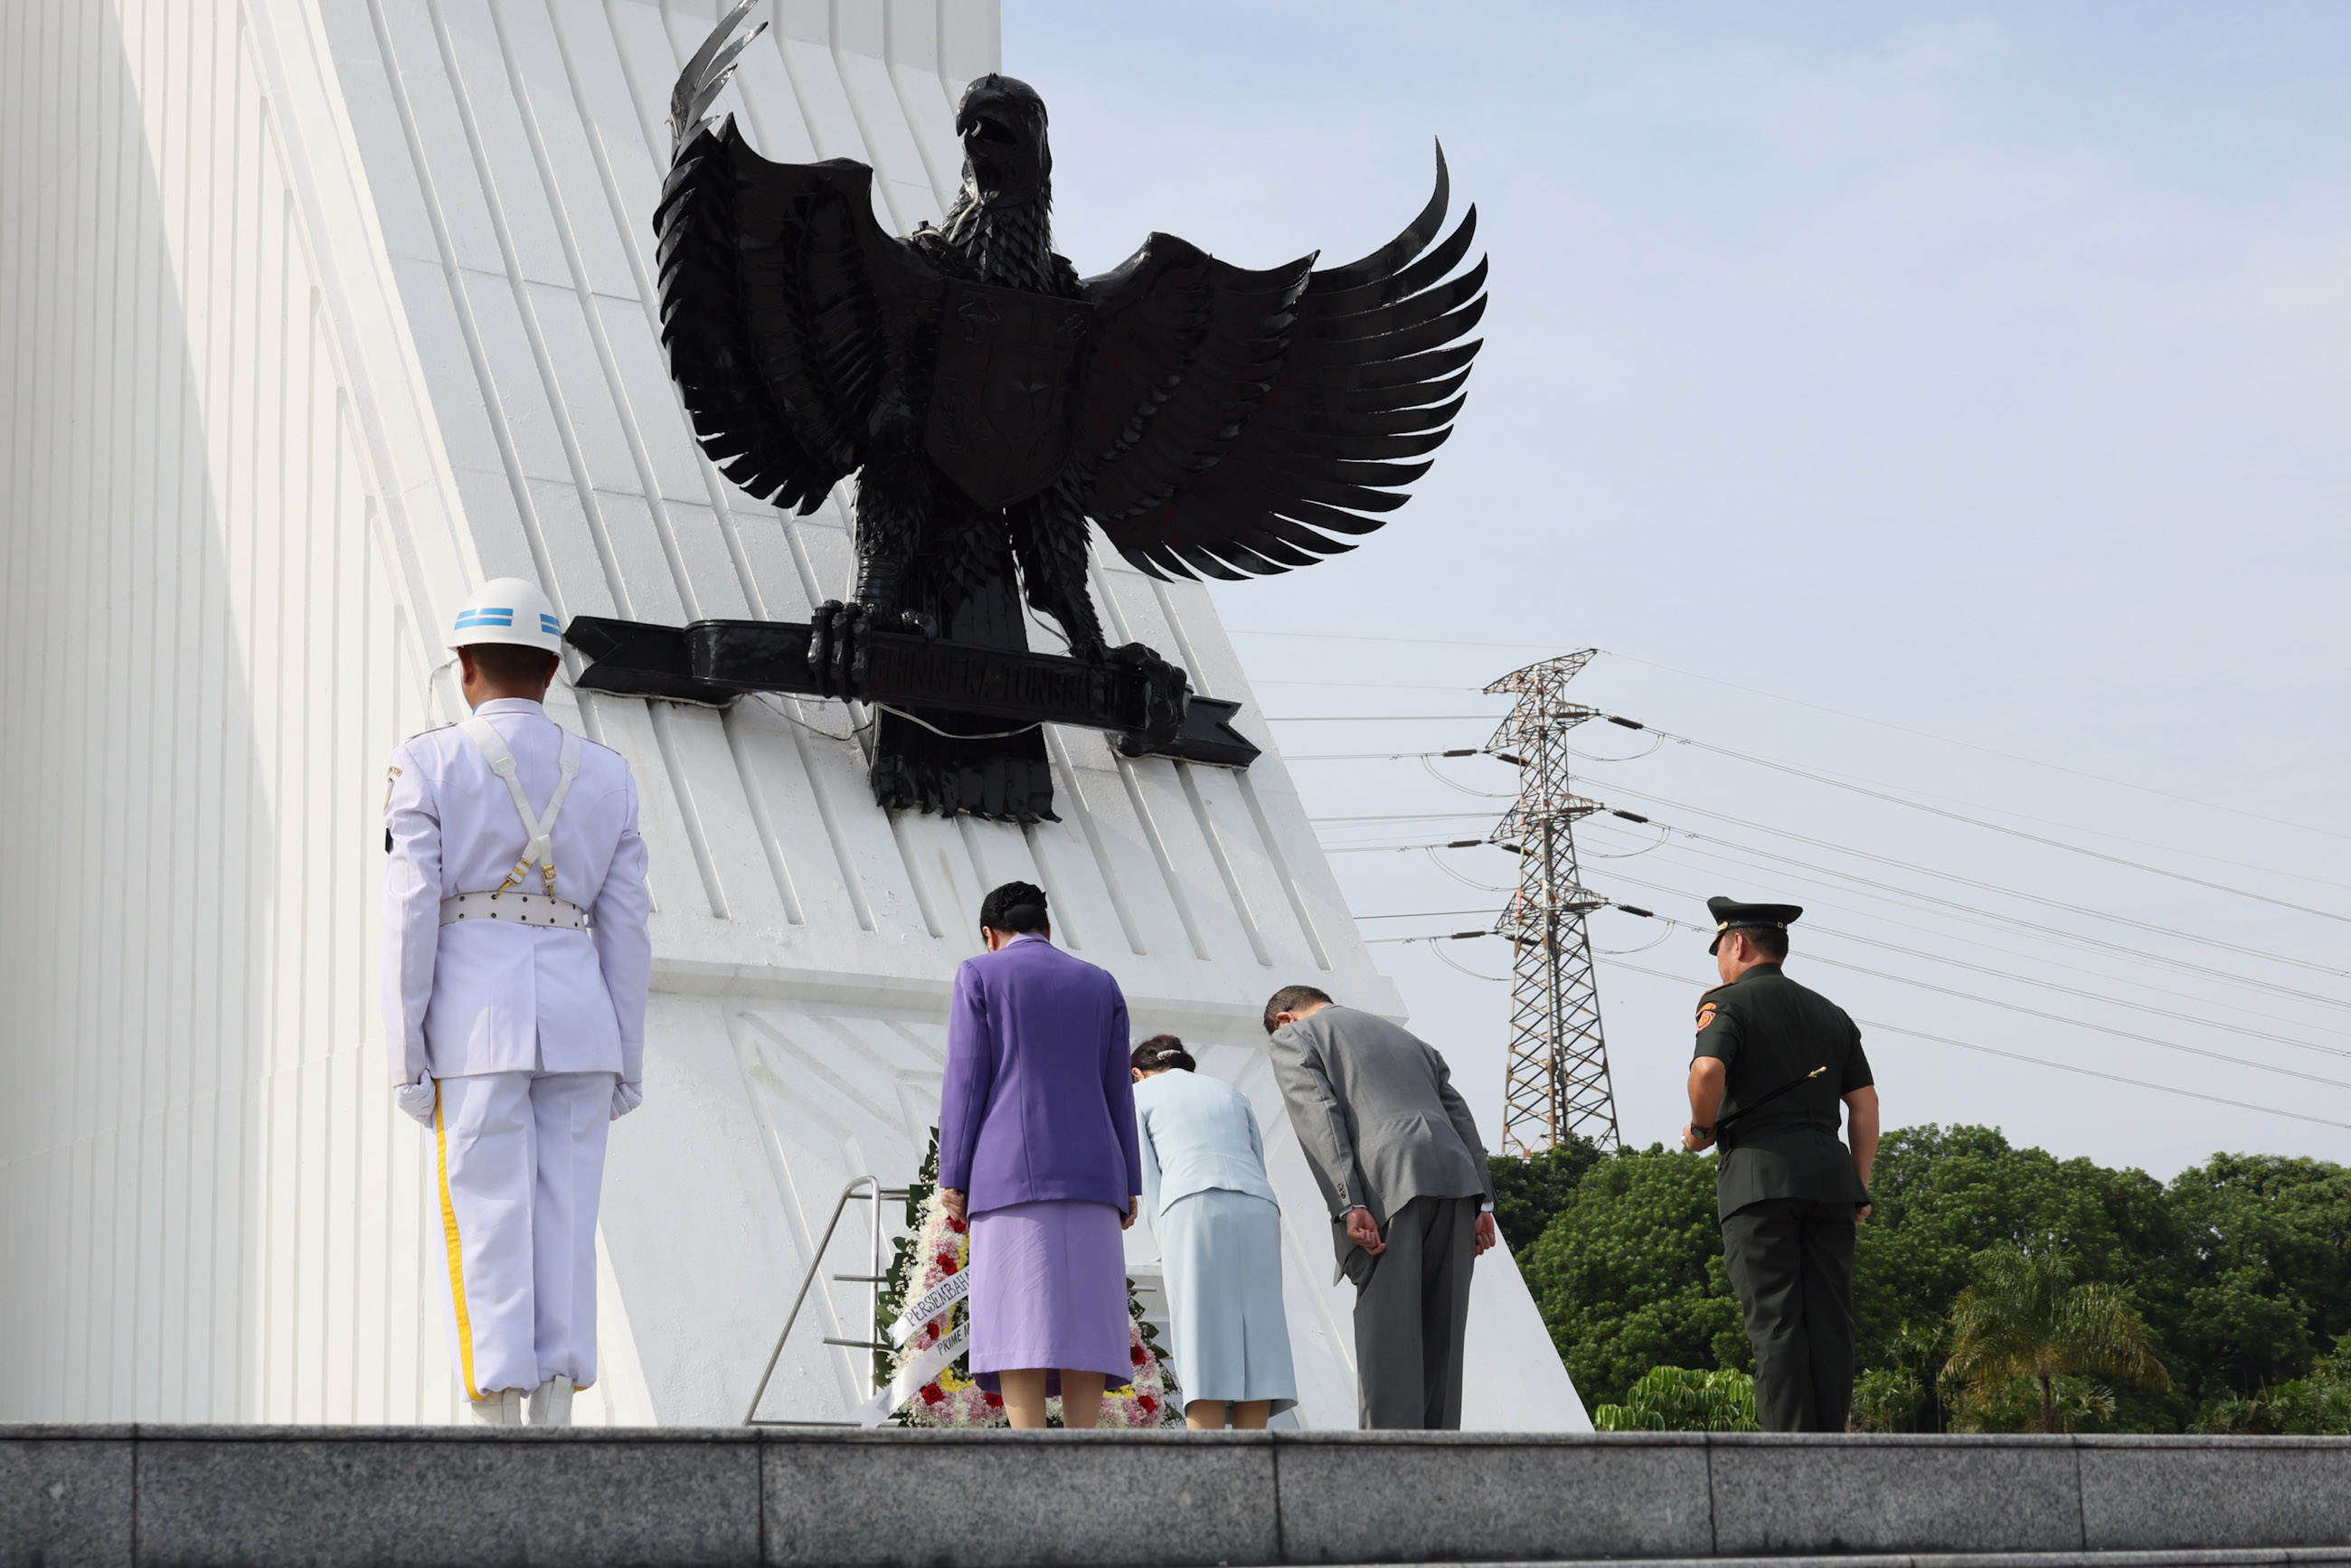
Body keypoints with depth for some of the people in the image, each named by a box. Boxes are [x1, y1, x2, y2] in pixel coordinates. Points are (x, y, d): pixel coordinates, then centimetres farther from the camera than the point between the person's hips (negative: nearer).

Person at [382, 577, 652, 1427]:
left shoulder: (428, 763, 0)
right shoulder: (606, 775, 10)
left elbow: (411, 914, -6)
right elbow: (625, 928, 8)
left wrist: (407, 1056, -4)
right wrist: (625, 1064, 12)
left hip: (475, 1015, -3)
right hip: (578, 1018, 3)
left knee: (486, 1230, -3)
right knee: (564, 1229, 4)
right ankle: (554, 1423, -1)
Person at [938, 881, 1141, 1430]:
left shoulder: (980, 975, 5)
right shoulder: (1100, 985, 16)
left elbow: (967, 1080, -2)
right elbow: (1117, 1090, 12)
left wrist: (952, 1178, -1)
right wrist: (1128, 1186, 12)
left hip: (1010, 1173, -3)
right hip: (1089, 1174, 3)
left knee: (1018, 1324, -8)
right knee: (1078, 1323, 0)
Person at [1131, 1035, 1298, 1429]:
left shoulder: (1140, 1095, 20)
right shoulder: (1231, 1095, 31)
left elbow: (1147, 1179, 8)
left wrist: (1169, 1251, 6)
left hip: (1193, 1211, -3)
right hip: (1258, 1212, 3)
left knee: (1202, 1349, -7)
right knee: (1252, 1347, 0)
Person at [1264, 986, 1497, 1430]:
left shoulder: (1295, 1037, 16)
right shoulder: (1405, 1038, 35)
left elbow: (1319, 1118, -3)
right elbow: (1459, 1115, 22)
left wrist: (1350, 1206, -12)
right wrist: (1482, 1203, 13)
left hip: (1387, 1191, -6)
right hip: (1455, 1184, 6)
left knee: (1384, 1335, -7)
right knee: (1438, 1338, 7)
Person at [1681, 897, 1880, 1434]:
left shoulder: (1728, 1002, 1)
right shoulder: (1829, 1013, 21)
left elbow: (1708, 1070, -19)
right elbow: (1865, 1103, 14)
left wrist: (1702, 1129, -2)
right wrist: (1859, 1186, 15)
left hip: (1760, 1170, -6)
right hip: (1829, 1168, 6)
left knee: (1774, 1316, -7)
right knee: (1829, 1315, 4)